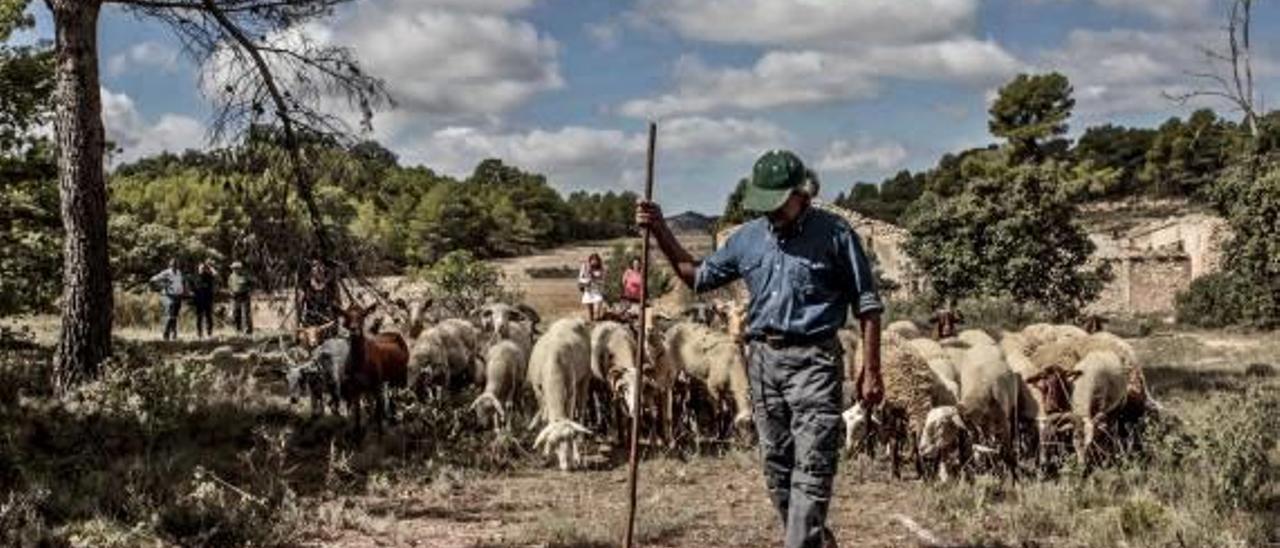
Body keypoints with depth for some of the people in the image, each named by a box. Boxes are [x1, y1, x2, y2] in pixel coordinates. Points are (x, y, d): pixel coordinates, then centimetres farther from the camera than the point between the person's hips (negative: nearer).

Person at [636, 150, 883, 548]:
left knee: (811, 469, -9)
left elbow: (867, 305, -1)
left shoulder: (834, 233, -5)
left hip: (814, 361, -6)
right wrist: (660, 232, 9)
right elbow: (698, 277, 20)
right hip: (762, 359, 6)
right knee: (776, 466, 12)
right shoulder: (748, 238, 9)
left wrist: (871, 370, -5)